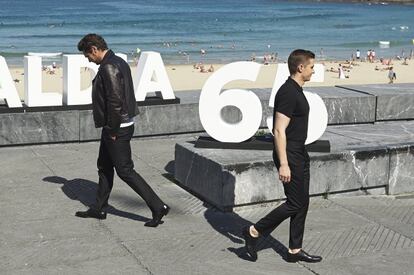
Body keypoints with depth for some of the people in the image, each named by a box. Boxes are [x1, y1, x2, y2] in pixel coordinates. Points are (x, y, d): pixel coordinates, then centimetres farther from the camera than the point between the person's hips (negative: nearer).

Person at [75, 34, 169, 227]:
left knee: (125, 171, -4)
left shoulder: (108, 68, -20)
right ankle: (99, 209, 30)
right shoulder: (119, 63, 12)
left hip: (116, 129, -10)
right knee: (104, 167, 18)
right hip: (121, 125, 10)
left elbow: (115, 101, -26)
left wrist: (112, 130, -18)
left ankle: (158, 207, -2)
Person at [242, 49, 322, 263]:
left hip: (299, 154, 10)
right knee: (295, 203, -5)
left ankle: (295, 250, 19)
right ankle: (254, 232, 6)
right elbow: (279, 130, -23)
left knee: (302, 203, 11)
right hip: (289, 156, -10)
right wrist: (283, 164, -24)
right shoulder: (288, 93, -19)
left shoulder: (296, 91, 13)